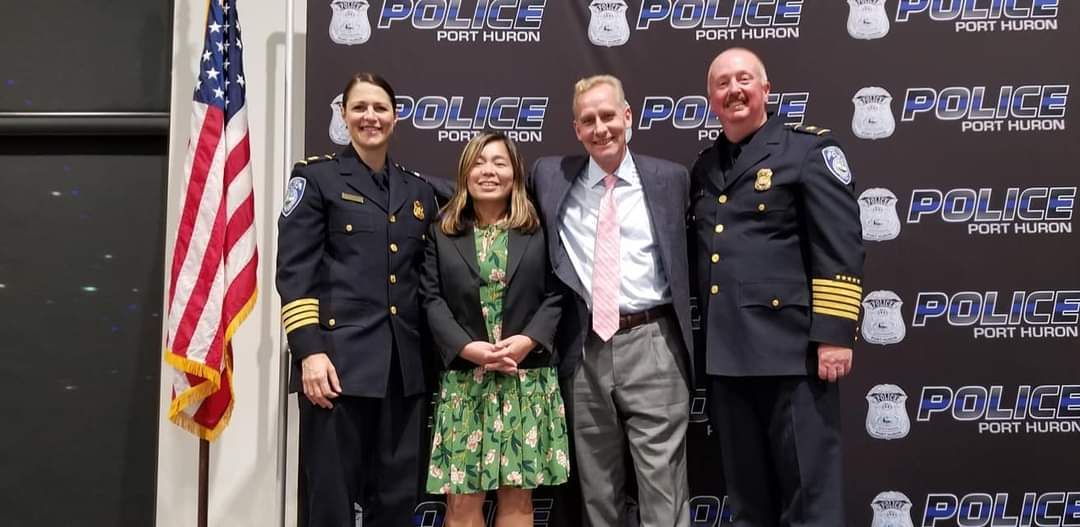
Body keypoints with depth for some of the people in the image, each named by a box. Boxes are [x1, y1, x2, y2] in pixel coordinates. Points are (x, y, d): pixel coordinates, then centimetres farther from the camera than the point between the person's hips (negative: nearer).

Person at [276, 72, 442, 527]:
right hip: (339, 359, -4)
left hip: (404, 366, 4)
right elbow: (293, 271, -5)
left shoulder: (418, 191, 16)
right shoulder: (315, 177, 4)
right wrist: (310, 351, -16)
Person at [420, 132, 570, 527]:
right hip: (464, 379, 0)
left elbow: (555, 295, 2)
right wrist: (467, 348, -15)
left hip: (527, 379, 0)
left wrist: (528, 340, -15)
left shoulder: (538, 232, 8)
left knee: (517, 494, 5)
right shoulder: (442, 234, 8)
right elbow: (432, 299, 0)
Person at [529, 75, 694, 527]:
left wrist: (689, 331, 6)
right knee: (597, 487, 14)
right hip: (584, 349, 2)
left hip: (651, 345, -2)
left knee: (663, 485, 1)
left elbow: (687, 254, 9)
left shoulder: (670, 179, 3)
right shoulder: (550, 176, 7)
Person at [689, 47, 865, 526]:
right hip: (725, 353, 6)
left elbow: (840, 250, -9)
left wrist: (833, 335, -16)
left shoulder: (808, 149, -1)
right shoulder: (704, 168, 17)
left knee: (809, 488, 2)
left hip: (792, 349, -6)